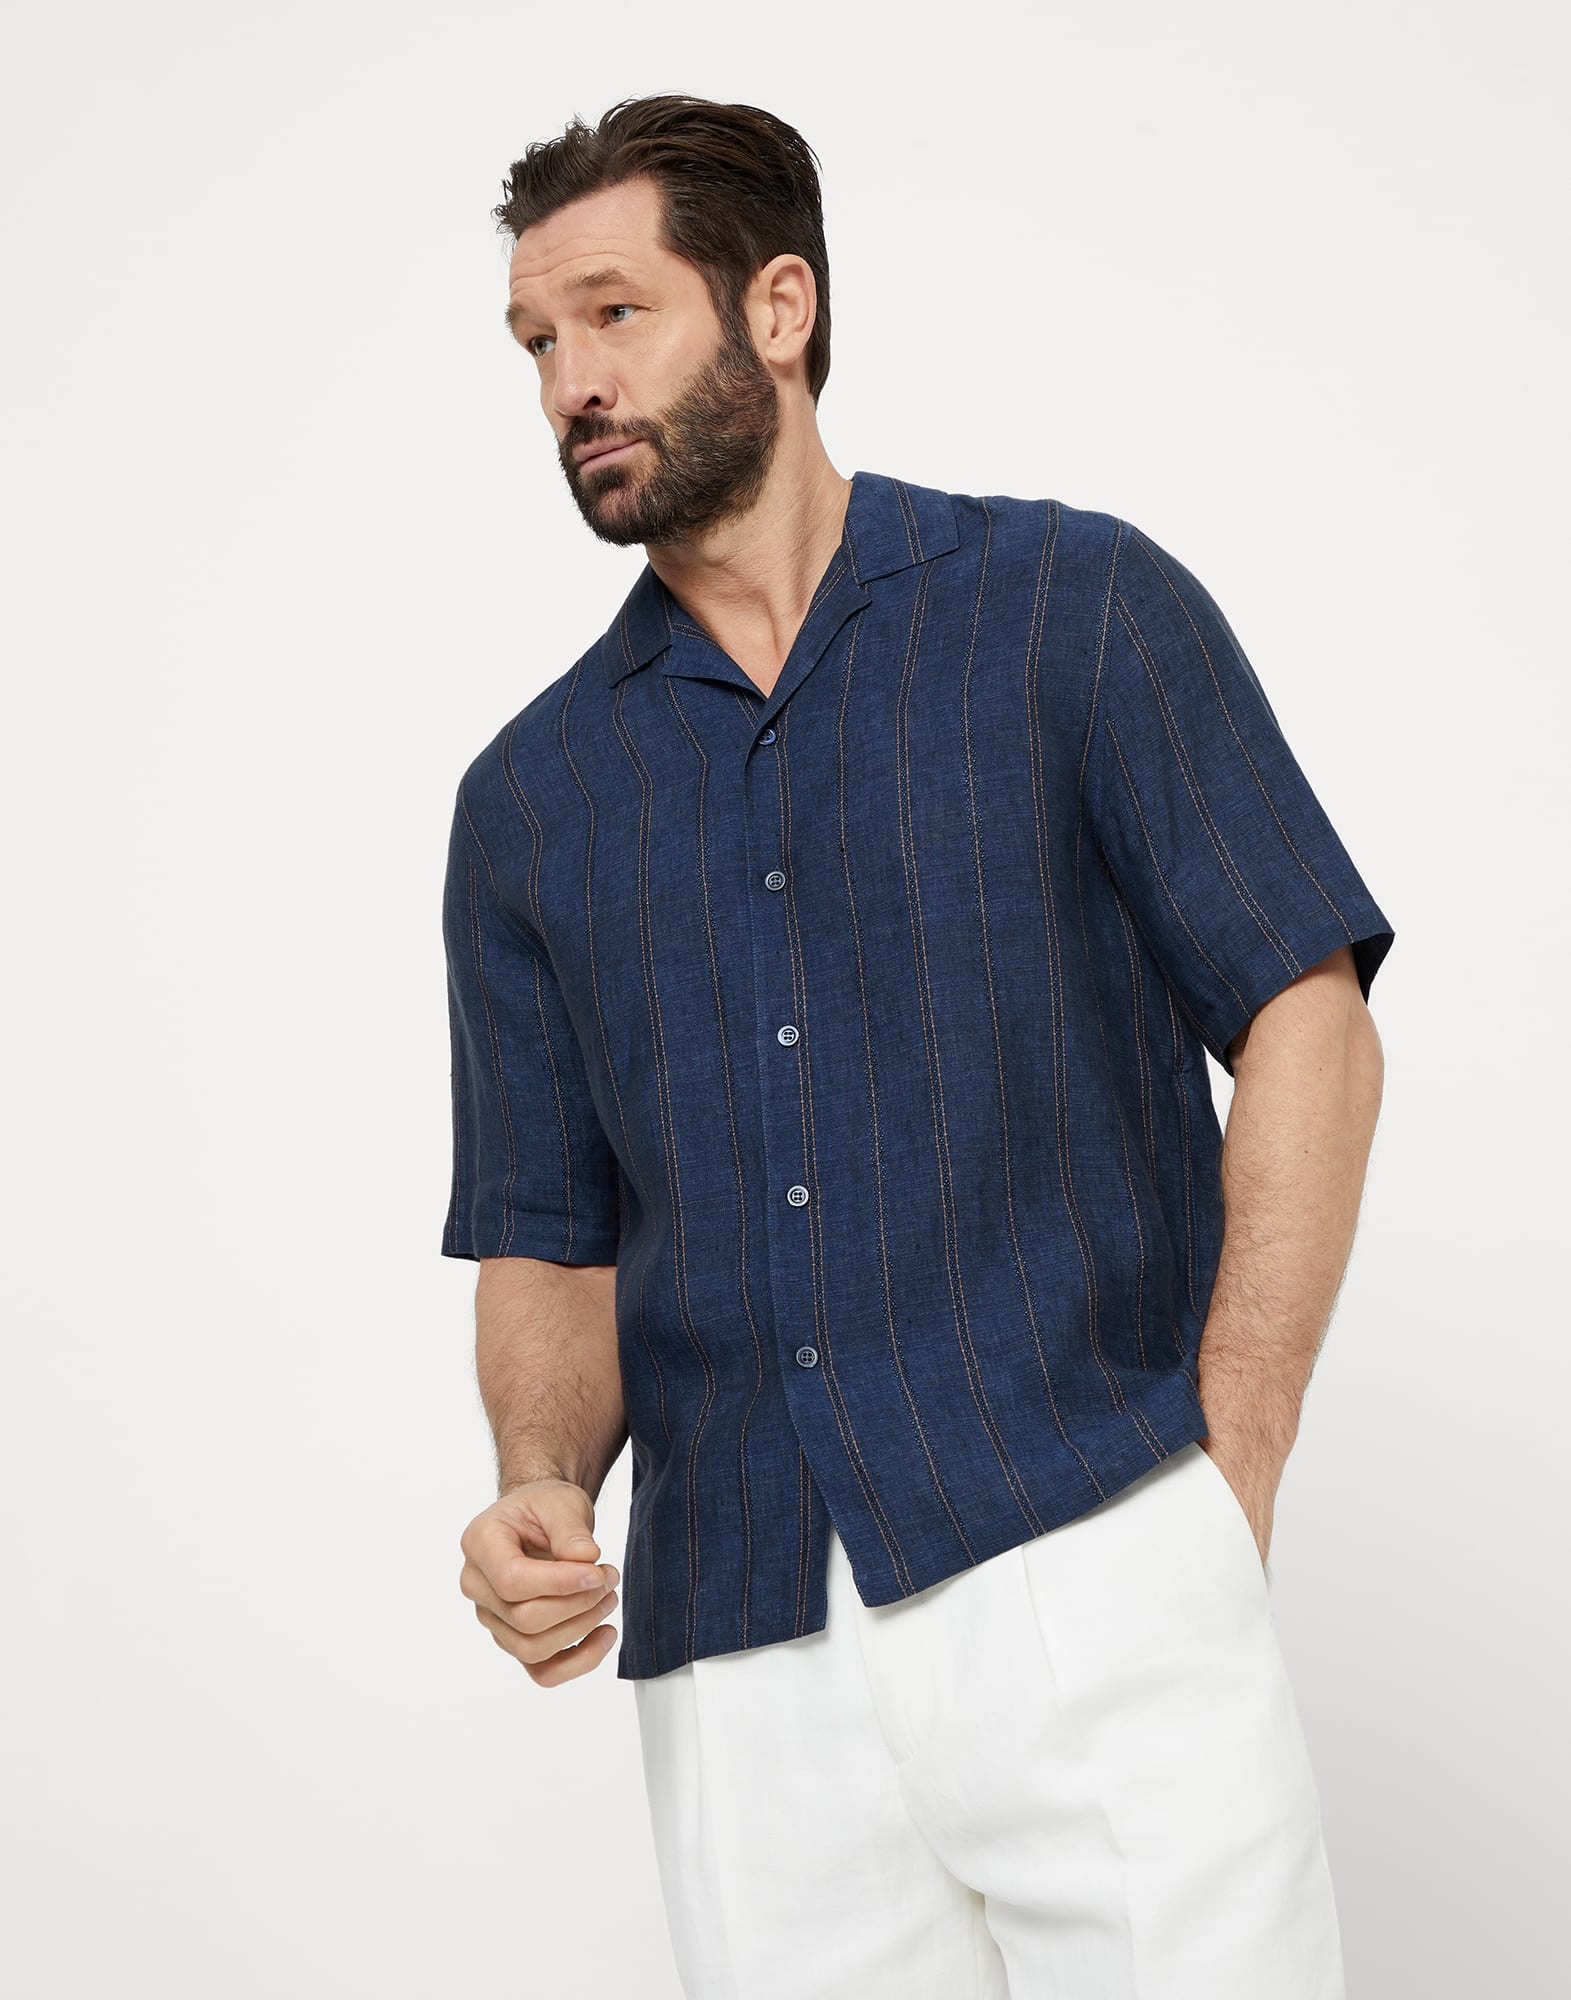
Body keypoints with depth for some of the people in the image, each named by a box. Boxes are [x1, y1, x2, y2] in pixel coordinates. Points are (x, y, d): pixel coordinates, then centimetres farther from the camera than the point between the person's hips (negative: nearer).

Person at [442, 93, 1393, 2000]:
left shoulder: (1075, 606, 4)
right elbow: (548, 1245, 15)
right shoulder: (529, 794, 14)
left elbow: (1307, 1029, 0)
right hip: (733, 1657, 3)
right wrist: (541, 1490, -5)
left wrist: (1217, 1493, -7)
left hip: (1094, 1576, -3)